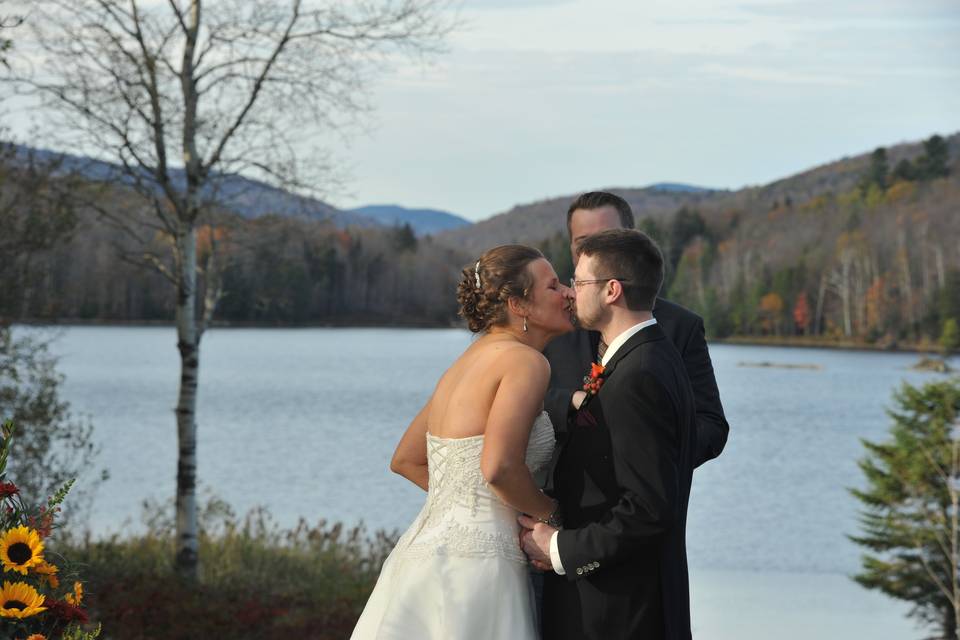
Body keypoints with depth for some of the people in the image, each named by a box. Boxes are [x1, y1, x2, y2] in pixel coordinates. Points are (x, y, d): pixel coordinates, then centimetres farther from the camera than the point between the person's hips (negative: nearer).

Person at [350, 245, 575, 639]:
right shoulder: (526, 361, -11)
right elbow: (499, 467, -25)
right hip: (473, 562, -9)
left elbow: (405, 461, 21)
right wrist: (548, 511, -7)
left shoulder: (472, 360, 16)